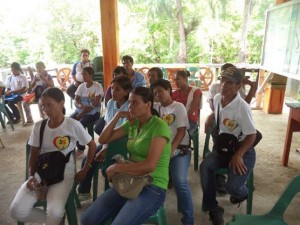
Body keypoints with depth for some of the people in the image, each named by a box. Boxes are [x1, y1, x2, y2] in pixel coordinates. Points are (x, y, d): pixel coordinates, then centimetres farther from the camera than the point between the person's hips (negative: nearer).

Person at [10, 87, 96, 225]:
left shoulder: (73, 125, -11)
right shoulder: (38, 126, 0)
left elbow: (92, 145, 0)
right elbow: (33, 155, 7)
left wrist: (85, 170, 1)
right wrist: (31, 176, -8)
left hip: (64, 172, -3)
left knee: (54, 213, -27)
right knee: (17, 210, -17)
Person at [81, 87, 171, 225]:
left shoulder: (159, 126, -15)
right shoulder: (132, 123, 8)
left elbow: (149, 165, -23)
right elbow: (103, 140, 8)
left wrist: (115, 168, -14)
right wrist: (118, 116, -2)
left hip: (152, 187, -6)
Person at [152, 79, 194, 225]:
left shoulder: (179, 107, 0)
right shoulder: (156, 108, 14)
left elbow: (181, 131, -8)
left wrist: (171, 150, -19)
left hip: (179, 150, -4)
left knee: (180, 181, -21)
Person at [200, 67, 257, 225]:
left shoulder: (242, 107, -24)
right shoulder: (217, 99, -3)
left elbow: (252, 135, -18)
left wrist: (238, 155, -26)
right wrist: (210, 118, 1)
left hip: (243, 150, -5)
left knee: (232, 186, -21)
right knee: (205, 167, -21)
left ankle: (243, 192, 22)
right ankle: (213, 208, -2)